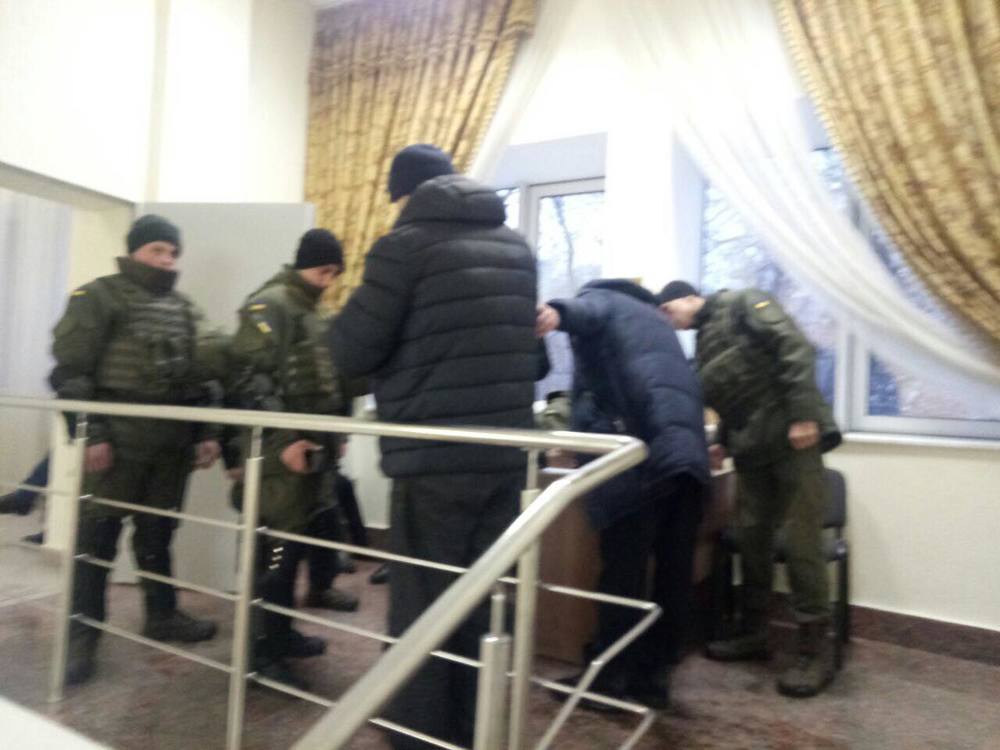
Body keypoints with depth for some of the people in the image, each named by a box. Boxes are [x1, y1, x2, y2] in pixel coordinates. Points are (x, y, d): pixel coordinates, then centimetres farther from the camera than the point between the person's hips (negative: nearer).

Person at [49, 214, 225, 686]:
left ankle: (163, 616, 28)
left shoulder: (183, 309, 16)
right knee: (97, 537, 1)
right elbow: (69, 372, -8)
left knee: (158, 534, 15)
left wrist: (204, 433, 10)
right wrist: (89, 434, -16)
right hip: (117, 442, -5)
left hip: (171, 444, 6)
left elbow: (198, 375, 17)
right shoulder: (98, 298, -2)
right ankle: (82, 636, 12)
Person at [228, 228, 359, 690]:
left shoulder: (311, 312, 21)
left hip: (316, 446, 10)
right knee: (280, 547, -5)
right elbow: (251, 377, -19)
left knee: (320, 530, 13)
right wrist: (284, 439, -22)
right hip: (284, 449, -10)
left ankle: (282, 634, 28)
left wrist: (336, 431, 20)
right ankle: (266, 650, 9)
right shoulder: (269, 305, -9)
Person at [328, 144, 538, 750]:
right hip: (506, 452, 6)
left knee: (422, 606, 7)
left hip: (435, 456, -6)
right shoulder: (518, 247, 13)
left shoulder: (406, 244, -6)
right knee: (487, 602, 16)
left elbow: (352, 352, -6)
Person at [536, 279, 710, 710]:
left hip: (643, 455, -7)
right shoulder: (651, 314, 37)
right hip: (689, 450, 8)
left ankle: (609, 679, 10)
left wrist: (558, 314, -35)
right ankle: (654, 675, 20)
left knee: (623, 572, 0)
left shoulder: (597, 297, 16)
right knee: (673, 572, 10)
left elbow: (587, 314, -11)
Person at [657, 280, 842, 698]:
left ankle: (816, 651, 4)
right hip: (753, 449, 8)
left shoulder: (742, 305, -2)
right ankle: (753, 633, 22)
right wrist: (726, 444, 12)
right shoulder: (703, 344, 21)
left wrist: (803, 414, -22)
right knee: (751, 538, 9)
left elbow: (795, 348, -15)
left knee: (801, 542, -6)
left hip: (794, 438, -8)